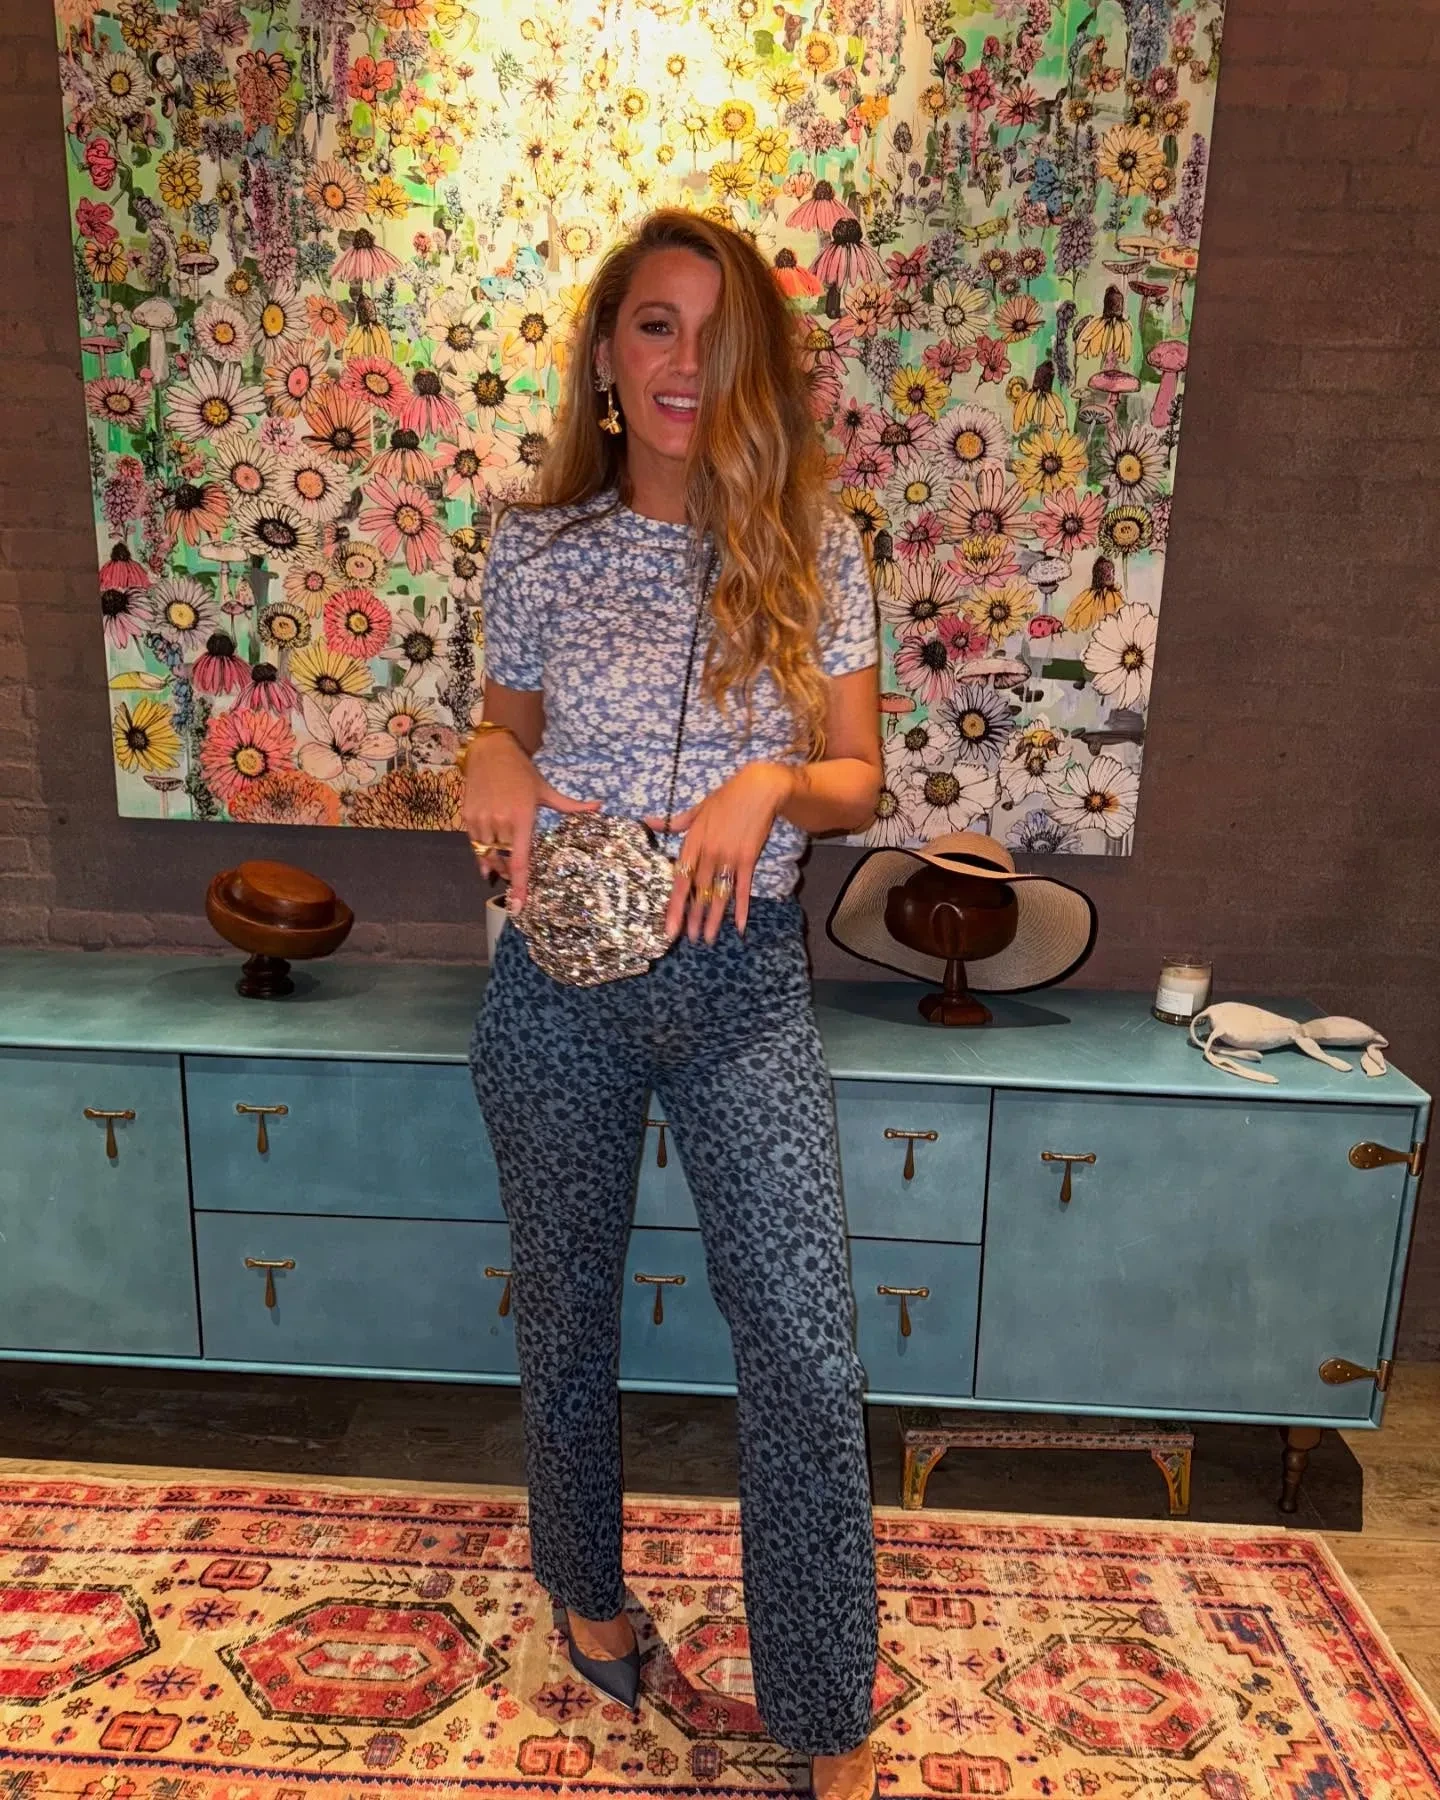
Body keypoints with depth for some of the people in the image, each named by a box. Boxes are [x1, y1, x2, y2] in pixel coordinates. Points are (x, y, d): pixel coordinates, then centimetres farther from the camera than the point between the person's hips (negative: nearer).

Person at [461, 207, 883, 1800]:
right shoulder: (534, 551, 0)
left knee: (807, 1350, -1)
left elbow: (858, 780, 3)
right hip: (560, 975, 1)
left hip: (742, 978, 0)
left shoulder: (811, 548, -1)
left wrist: (769, 782, -19)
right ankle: (585, 1583, 46)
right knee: (567, 1312, 16)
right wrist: (494, 771, -12)